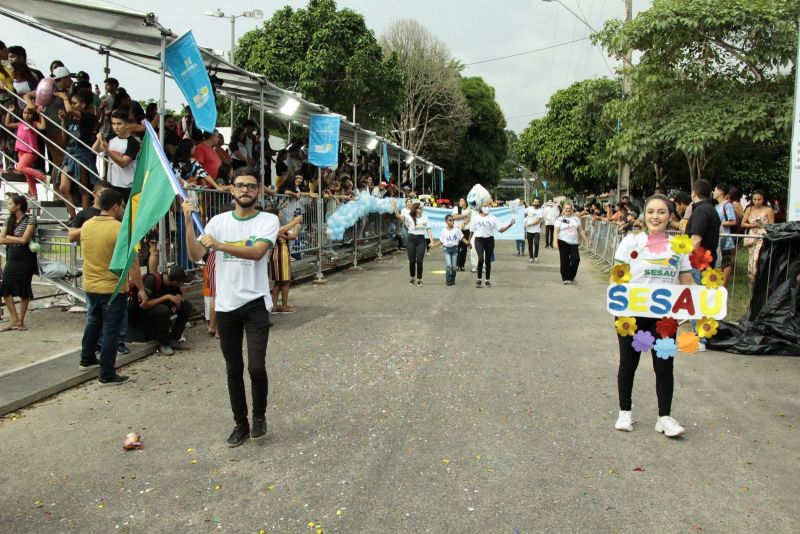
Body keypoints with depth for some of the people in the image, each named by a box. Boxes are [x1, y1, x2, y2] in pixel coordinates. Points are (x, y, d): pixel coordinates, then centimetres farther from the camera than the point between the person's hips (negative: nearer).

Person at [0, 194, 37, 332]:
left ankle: (21, 321, 14)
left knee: (24, 291, 3)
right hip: (11, 259, 6)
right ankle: (14, 320, 10)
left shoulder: (30, 220, -7)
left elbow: (24, 239, -16)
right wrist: (17, 240, -9)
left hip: (25, 260, -6)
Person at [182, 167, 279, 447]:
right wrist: (188, 222, -14)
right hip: (226, 305, 3)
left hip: (256, 304, -3)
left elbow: (256, 252, -20)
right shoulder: (218, 221, 6)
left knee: (257, 366, -10)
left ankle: (259, 416, 16)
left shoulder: (269, 220, -3)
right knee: (233, 369, 11)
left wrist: (220, 245, -30)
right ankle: (240, 423, 26)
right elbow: (195, 256, -4)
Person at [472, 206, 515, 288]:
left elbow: (500, 230, -3)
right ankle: (479, 279, -1)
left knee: (488, 260, 6)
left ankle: (488, 280, 19)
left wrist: (509, 225, -16)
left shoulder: (492, 218, 2)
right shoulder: (476, 218, 0)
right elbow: (472, 231, 7)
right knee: (481, 259, -17)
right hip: (479, 240, -2)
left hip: (489, 240, 2)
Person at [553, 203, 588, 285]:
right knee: (565, 261, 0)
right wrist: (556, 242, -13)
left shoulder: (576, 219, 12)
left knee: (576, 259, -7)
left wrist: (585, 239, 12)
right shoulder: (560, 219, 1)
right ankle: (565, 278, 10)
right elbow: (556, 232, -4)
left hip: (574, 243, 3)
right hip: (563, 242, -3)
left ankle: (571, 277, 12)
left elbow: (580, 230, 17)